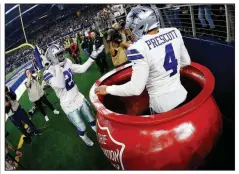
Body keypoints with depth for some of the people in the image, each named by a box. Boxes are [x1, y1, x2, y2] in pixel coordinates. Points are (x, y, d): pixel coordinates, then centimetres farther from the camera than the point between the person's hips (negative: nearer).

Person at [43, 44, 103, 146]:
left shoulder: (66, 63, -3)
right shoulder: (48, 73, -22)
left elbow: (82, 69, 2)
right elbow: (60, 85, -37)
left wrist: (93, 57, -4)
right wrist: (57, 67, -34)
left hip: (79, 98, 6)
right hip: (69, 106, -6)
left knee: (92, 120, 22)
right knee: (81, 128, 11)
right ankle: (86, 140, 45)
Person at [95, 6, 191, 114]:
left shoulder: (140, 47, -25)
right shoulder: (174, 32, -4)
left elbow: (136, 88, -22)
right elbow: (186, 61, 9)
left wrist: (108, 89, -9)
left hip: (162, 104, -6)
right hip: (181, 95, 6)